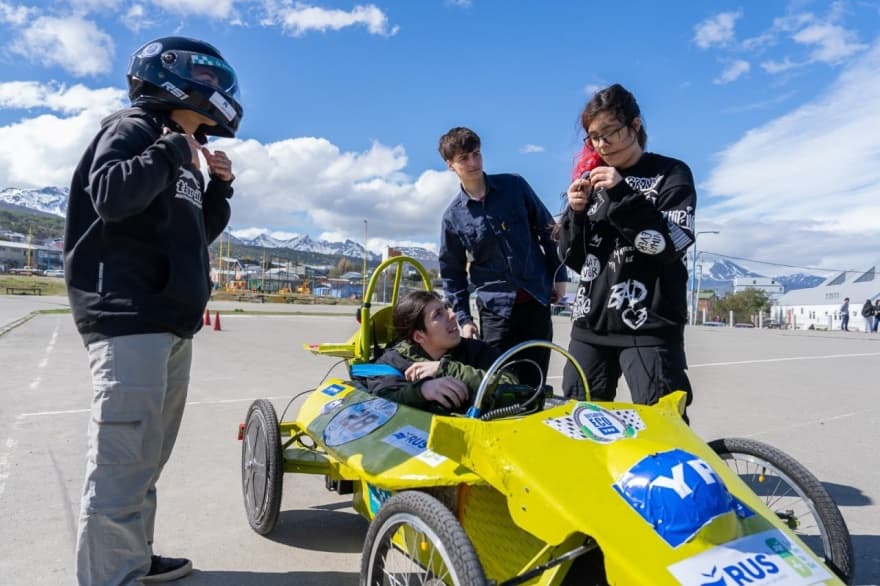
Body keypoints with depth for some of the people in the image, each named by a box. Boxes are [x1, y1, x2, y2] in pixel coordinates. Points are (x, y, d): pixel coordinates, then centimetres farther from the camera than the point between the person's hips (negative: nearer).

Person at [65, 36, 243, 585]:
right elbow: (111, 196, -22)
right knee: (121, 463, -11)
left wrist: (220, 187, 13)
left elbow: (197, 234, 26)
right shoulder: (132, 128, -2)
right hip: (129, 318, -9)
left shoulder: (182, 153, 22)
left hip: (172, 322, 10)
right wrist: (171, 151, -11)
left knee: (147, 457, 16)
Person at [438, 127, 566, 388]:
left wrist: (559, 275, 5)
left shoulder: (514, 186, -1)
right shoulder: (453, 216, -3)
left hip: (537, 300, 1)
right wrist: (463, 318, 1)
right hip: (496, 309, -1)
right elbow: (452, 272, 4)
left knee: (533, 382, 9)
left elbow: (547, 230, 8)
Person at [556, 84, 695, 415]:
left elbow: (672, 245, -12)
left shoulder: (671, 174, 3)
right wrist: (575, 213, -5)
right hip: (590, 323, 5)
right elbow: (573, 259, 12)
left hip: (649, 325, -4)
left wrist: (622, 195, -17)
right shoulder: (591, 180, 14)